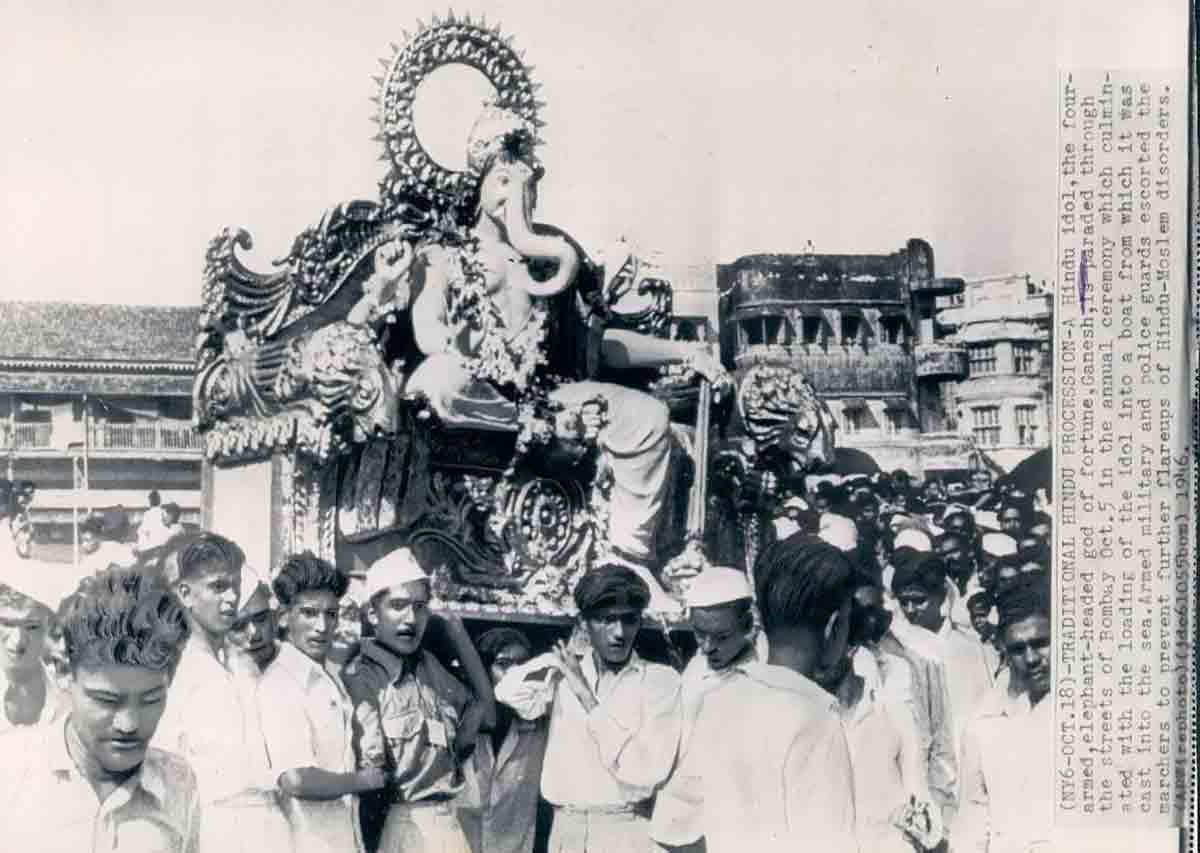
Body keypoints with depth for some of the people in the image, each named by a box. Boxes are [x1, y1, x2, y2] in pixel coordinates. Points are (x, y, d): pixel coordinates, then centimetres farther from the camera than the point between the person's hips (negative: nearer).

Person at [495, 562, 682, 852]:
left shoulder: (661, 679, -6)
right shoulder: (565, 673, 6)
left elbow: (646, 770, -15)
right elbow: (510, 694, -9)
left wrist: (586, 696, -15)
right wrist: (567, 651, -2)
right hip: (565, 829, 3)